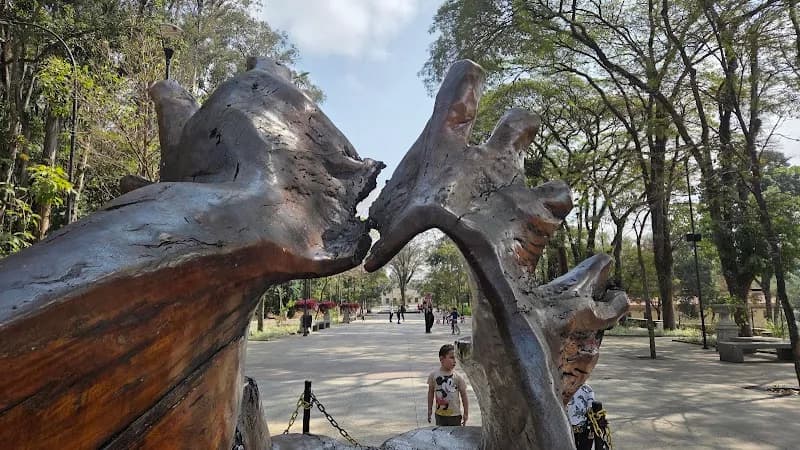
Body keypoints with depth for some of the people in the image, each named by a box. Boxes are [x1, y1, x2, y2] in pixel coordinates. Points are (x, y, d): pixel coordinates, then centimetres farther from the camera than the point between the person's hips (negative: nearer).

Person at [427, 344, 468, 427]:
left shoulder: (458, 377, -12)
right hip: (440, 414, 2)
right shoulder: (433, 375, -7)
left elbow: (464, 395, -4)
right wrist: (429, 410, 8)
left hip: (455, 414, -1)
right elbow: (431, 392, 4)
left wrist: (466, 413, -2)